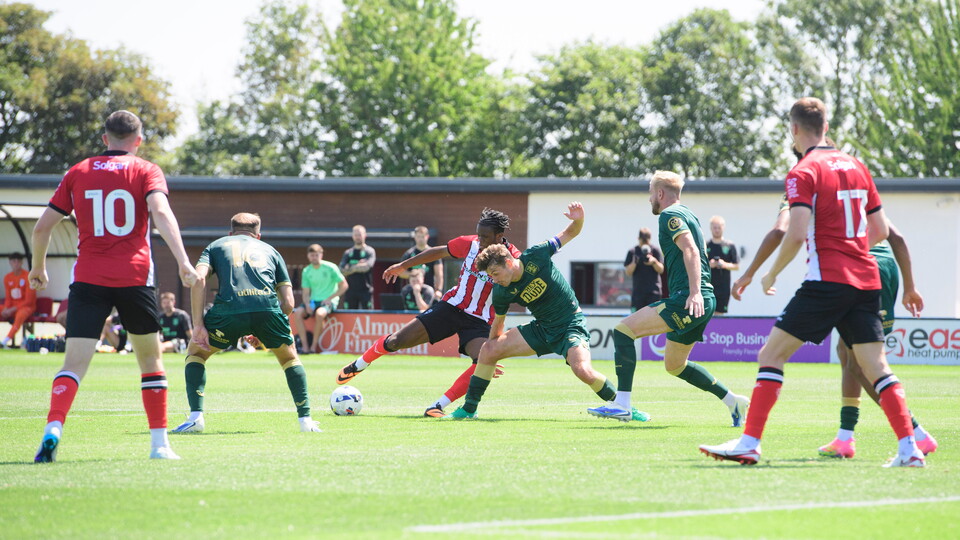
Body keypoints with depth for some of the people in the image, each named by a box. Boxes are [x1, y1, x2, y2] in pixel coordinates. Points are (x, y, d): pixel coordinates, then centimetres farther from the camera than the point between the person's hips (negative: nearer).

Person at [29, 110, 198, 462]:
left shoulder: (77, 174, 12)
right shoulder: (146, 171, 5)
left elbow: (43, 226, 12)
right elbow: (161, 213, -14)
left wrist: (38, 267, 28)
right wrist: (182, 261, -22)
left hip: (88, 278, 1)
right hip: (134, 276, -1)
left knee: (75, 362, -6)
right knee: (151, 358, 16)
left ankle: (52, 430, -29)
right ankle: (159, 443, 15)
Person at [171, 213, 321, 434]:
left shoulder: (216, 245, 28)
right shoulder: (269, 250, 32)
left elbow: (199, 278, 7)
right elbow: (288, 302, 22)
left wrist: (199, 324, 5)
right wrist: (263, 334, 33)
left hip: (229, 308, -1)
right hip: (267, 306, 1)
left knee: (195, 352, 24)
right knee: (289, 358, 29)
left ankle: (196, 416, 8)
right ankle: (305, 419, 19)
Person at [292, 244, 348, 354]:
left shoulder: (330, 267, -6)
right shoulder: (307, 271, 7)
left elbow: (344, 286, -5)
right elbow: (306, 292, 10)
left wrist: (329, 299, -12)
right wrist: (307, 304, -12)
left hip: (329, 301, -5)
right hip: (313, 301, 5)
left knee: (319, 314, -36)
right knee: (297, 313, -23)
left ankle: (314, 346, -23)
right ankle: (305, 346, -22)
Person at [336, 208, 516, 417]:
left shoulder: (513, 259, -16)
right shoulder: (470, 244, -6)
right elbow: (440, 251, 11)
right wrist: (403, 265, 21)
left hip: (479, 321, -2)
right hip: (452, 306, 2)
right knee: (396, 341, -1)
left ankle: (438, 406, -22)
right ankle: (358, 365, 29)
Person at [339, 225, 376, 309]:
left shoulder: (370, 251, 3)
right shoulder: (348, 253, 14)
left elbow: (367, 267, -13)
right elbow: (342, 270, 2)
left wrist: (351, 268, -3)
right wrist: (359, 267, -7)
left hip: (365, 290, -4)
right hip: (350, 291, 4)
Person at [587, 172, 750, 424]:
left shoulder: (670, 215, -6)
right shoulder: (688, 215, 24)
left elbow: (691, 250, -20)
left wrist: (695, 293, -29)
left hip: (687, 300, -10)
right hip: (703, 302, 10)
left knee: (623, 331, -13)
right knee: (674, 365, 23)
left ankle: (622, 404, -21)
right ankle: (732, 400, 22)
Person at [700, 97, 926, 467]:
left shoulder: (803, 173, -6)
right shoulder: (856, 167, 15)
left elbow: (797, 233, -17)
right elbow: (881, 230, 18)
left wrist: (772, 274, -4)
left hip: (827, 282, -6)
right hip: (866, 281, 6)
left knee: (771, 355, -1)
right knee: (877, 368, 6)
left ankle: (749, 443, -6)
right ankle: (909, 448, -5)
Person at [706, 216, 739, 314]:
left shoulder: (730, 246, 4)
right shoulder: (705, 245, 4)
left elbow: (737, 266, 5)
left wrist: (725, 265, -14)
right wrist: (708, 265, -13)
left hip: (723, 287, 0)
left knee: (719, 313, 1)